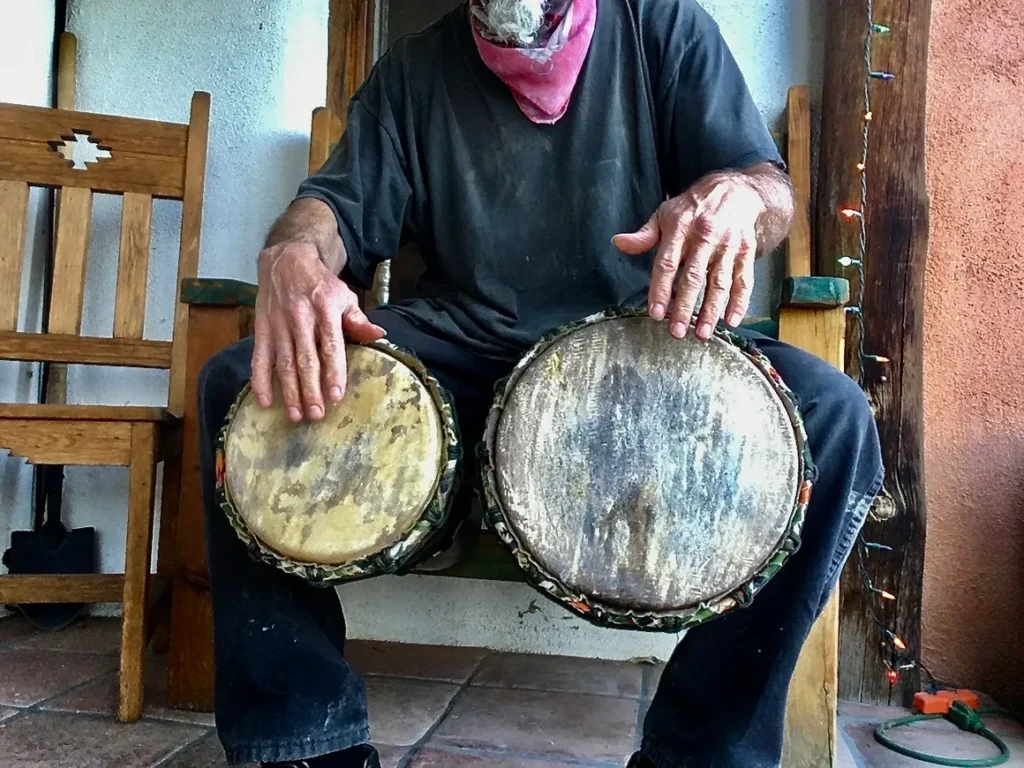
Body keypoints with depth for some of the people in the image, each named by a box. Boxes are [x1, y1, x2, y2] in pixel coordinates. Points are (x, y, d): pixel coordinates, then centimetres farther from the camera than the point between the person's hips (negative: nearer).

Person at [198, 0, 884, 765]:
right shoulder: (416, 69, 14)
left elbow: (772, 185, 3)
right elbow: (341, 201, 6)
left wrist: (736, 194, -24)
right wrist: (297, 251, -20)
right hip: (460, 354, 2)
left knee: (832, 413, -26)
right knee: (238, 384, -18)